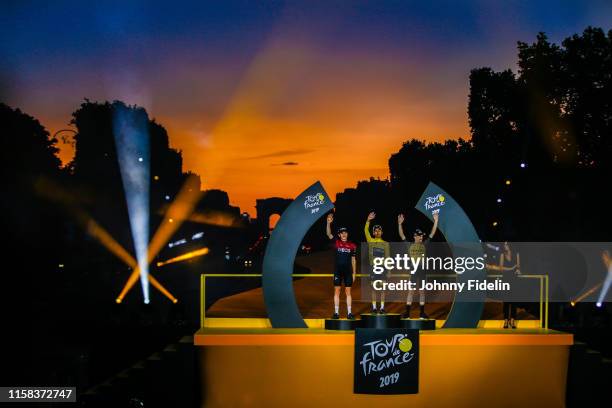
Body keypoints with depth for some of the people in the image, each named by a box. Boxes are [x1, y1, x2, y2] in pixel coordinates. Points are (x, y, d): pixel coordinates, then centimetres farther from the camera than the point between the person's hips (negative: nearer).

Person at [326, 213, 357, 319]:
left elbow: (353, 260, 8)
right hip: (338, 270, 0)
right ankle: (336, 312, 5)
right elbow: (329, 234, -13)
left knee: (348, 292, 3)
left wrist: (354, 273, 6)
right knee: (337, 291, 1)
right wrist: (328, 223, -29)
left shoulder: (352, 246, 4)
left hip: (348, 271, 0)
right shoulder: (336, 243, 2)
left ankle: (349, 313, 7)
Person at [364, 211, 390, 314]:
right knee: (373, 288, 3)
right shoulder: (371, 241, 4)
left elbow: (387, 257, 7)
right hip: (373, 267, 0)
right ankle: (374, 307, 10)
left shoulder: (385, 243, 7)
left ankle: (382, 307, 6)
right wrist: (368, 220, -22)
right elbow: (366, 230, -9)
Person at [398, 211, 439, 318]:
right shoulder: (410, 245, 1)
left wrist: (436, 221, -3)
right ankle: (407, 312, 4)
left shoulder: (424, 244, 6)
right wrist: (400, 223, -18)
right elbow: (401, 235, -6)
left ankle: (422, 313, 13)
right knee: (411, 291, 0)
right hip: (413, 270, -2)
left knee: (422, 292, 7)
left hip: (422, 270, 2)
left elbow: (432, 233, 4)